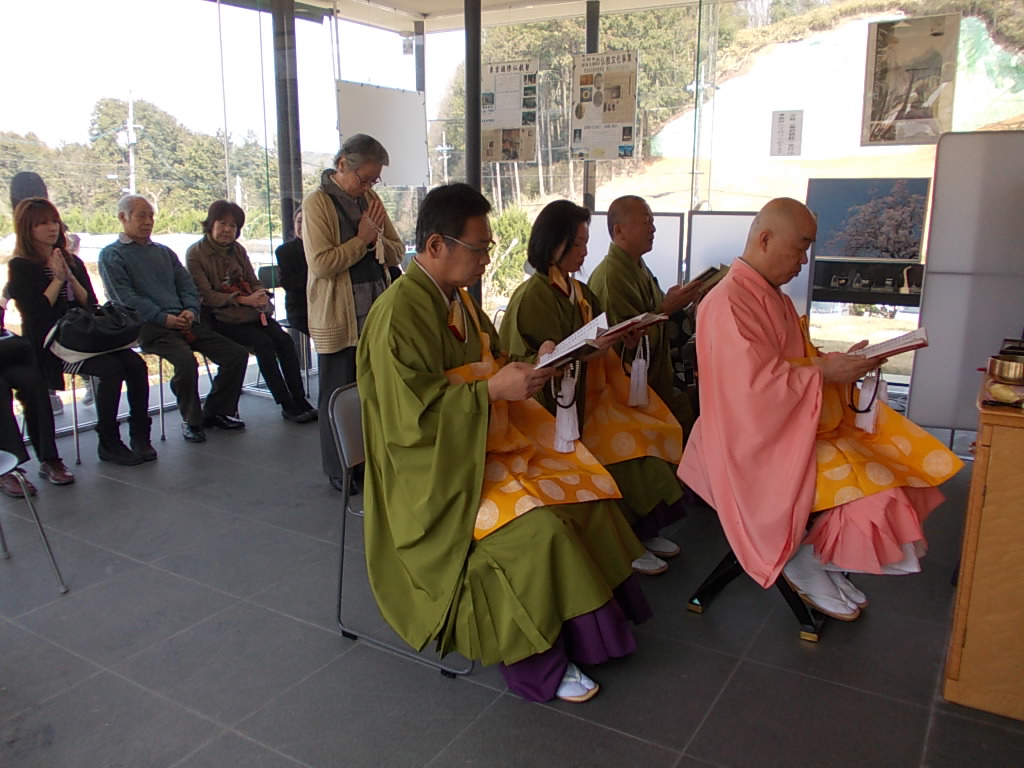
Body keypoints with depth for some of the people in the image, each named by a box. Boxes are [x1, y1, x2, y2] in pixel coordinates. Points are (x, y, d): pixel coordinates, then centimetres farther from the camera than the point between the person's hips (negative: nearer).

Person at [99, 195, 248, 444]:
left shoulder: (164, 252, 26)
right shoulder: (111, 255, 7)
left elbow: (187, 284, 18)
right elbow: (125, 297, -7)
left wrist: (191, 310, -4)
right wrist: (163, 318, -16)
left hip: (184, 320, 6)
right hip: (150, 326, -6)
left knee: (237, 354, -8)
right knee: (186, 360, -33)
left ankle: (215, 411, 7)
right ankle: (191, 420, -11)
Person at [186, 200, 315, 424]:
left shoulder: (237, 249, 14)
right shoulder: (195, 253, -3)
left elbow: (254, 282, 15)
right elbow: (206, 295, -10)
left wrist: (261, 297, -10)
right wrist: (243, 300, -20)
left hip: (252, 312, 5)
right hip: (222, 318, -5)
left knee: (283, 339, -20)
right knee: (263, 342, -27)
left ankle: (299, 400, -18)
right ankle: (287, 405, -20)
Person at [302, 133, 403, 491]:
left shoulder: (370, 200, 12)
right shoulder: (317, 203, -8)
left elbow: (396, 254, 12)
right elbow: (321, 263, -18)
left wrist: (377, 239, -9)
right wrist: (362, 239, -11)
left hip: (376, 314, 6)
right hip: (337, 318, -5)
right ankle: (339, 471, 19)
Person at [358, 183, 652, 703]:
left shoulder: (456, 298, 9)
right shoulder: (399, 312, -20)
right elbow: (410, 414, -25)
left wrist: (528, 366, -1)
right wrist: (492, 389, -27)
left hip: (484, 443, 9)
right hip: (433, 469, -9)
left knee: (585, 485, -2)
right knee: (536, 529, -26)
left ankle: (594, 622, 10)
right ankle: (540, 663, -5)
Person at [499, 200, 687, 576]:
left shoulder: (579, 291, 12)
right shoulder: (532, 297, -13)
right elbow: (527, 364, -17)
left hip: (591, 392, 8)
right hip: (556, 405, -8)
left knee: (656, 429, -7)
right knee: (625, 445, -20)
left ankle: (644, 527, 4)